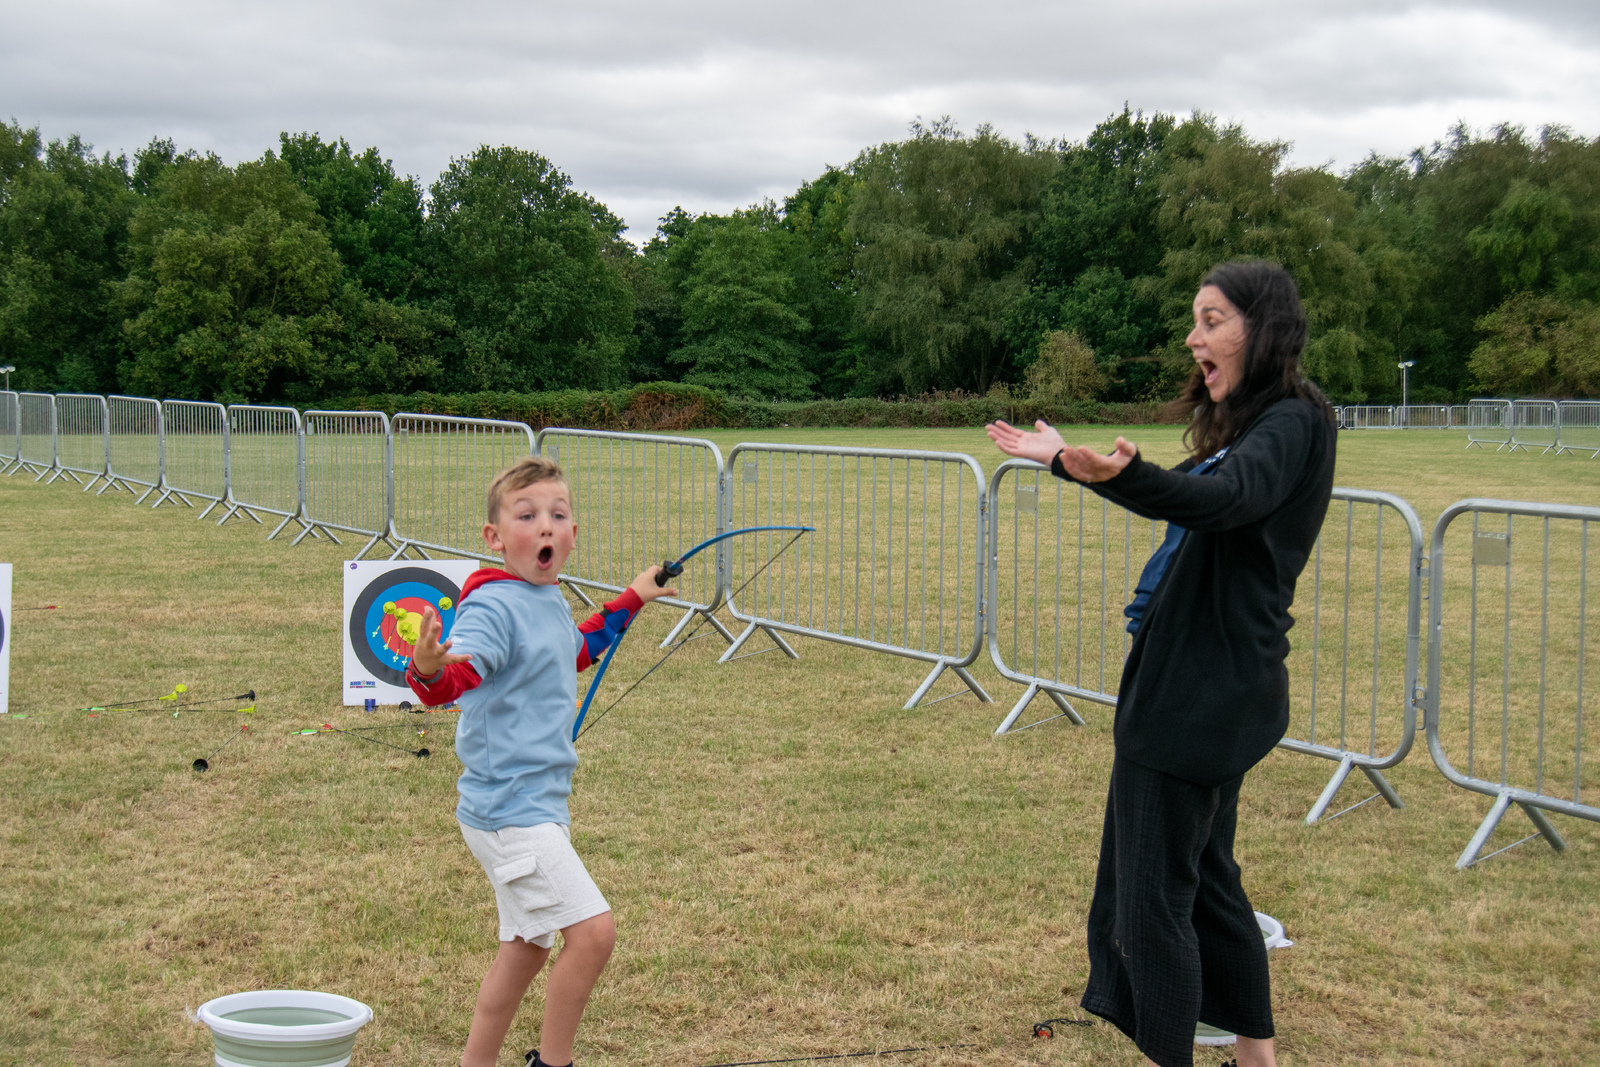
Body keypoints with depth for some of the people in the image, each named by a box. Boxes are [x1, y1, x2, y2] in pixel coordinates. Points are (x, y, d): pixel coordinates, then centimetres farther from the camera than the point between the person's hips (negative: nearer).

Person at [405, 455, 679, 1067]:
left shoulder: (551, 601, 9)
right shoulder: (494, 606, -18)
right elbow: (450, 681, -33)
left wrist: (632, 600, 36)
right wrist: (428, 667, -55)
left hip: (536, 804, 10)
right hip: (510, 806, -10)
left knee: (526, 945, 17)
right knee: (592, 930, -14)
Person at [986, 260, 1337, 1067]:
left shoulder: (1291, 424, -17)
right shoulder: (1249, 424, 13)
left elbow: (1225, 497, -37)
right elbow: (1191, 497, 26)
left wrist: (1126, 476, -56)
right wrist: (1067, 458, 29)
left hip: (1207, 691, -10)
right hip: (1209, 690, 10)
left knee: (1153, 893, -6)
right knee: (1205, 873, 19)